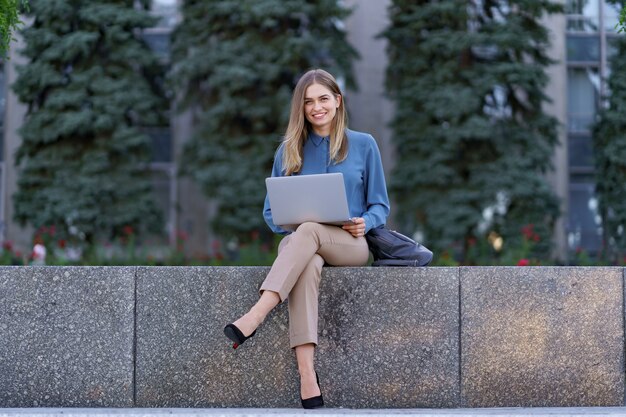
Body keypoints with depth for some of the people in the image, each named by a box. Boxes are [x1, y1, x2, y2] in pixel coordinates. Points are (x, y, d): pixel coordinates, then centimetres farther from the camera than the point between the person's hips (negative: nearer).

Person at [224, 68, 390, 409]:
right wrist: (286, 223, -9)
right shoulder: (289, 150, 13)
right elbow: (271, 210, 15)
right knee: (308, 265, -39)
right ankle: (307, 375, -51)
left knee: (309, 231, -37)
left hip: (351, 246, -1)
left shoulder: (363, 145, 10)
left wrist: (366, 222, -12)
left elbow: (380, 205, 10)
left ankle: (255, 317, -50)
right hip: (298, 242, 1)